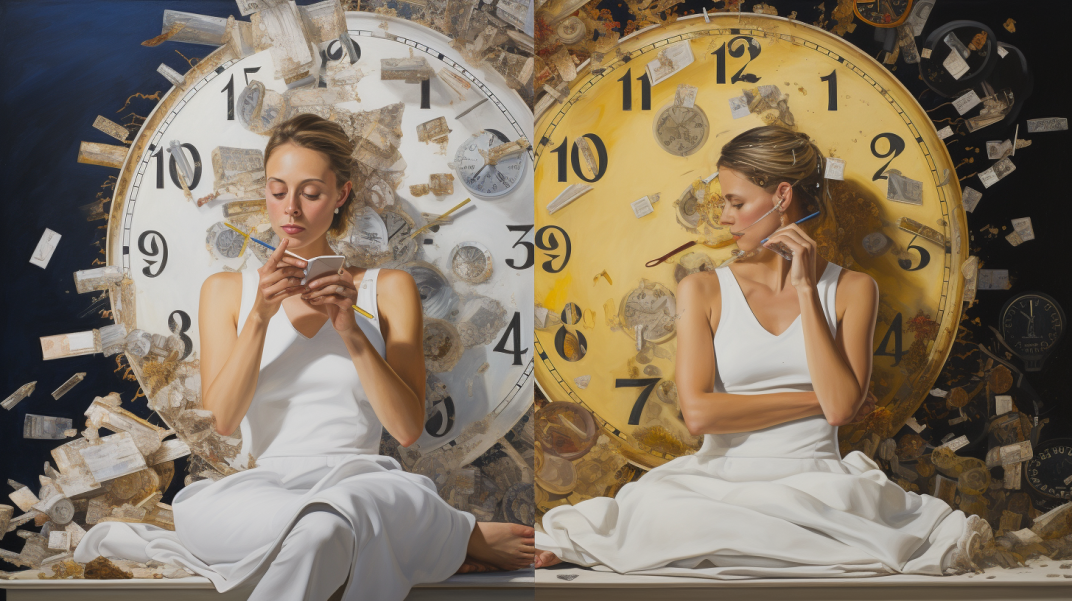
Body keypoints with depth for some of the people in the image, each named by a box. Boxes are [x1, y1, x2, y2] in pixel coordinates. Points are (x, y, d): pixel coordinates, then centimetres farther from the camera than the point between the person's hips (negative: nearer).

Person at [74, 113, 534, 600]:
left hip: (360, 477, -2)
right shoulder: (226, 290, 17)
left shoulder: (388, 289, 14)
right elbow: (218, 425, 4)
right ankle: (463, 537, -17)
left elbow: (407, 428, 3)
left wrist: (351, 330, -9)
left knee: (323, 525, -42)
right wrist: (260, 317, -7)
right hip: (259, 483, 2)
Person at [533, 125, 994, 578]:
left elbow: (841, 406, -7)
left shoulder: (851, 290, 8)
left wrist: (806, 289, -5)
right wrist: (817, 400, -4)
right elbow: (698, 412, -6)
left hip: (814, 484, 5)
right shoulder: (703, 291, 8)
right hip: (722, 481, -4)